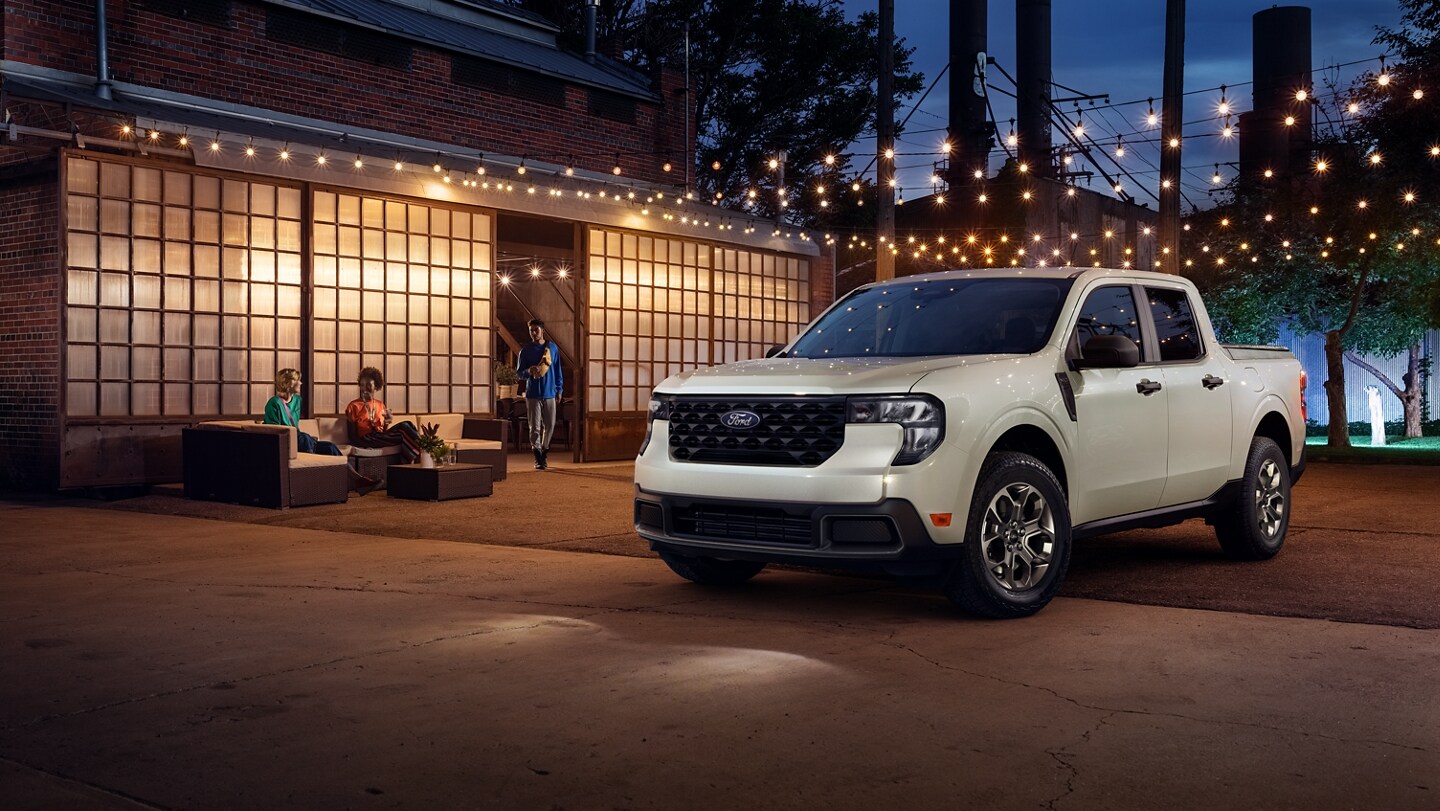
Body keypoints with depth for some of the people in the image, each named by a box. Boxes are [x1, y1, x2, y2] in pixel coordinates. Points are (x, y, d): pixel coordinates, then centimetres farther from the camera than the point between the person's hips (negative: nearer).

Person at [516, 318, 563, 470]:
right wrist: (529, 372, -19)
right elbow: (519, 373, 3)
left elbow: (557, 370, 12)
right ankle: (538, 458, 0)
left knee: (549, 426, 6)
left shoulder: (552, 348, 6)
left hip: (549, 393, 2)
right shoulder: (526, 350, 1)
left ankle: (544, 452, 25)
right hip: (532, 394, -2)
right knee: (535, 427, -2)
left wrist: (559, 389, 9)